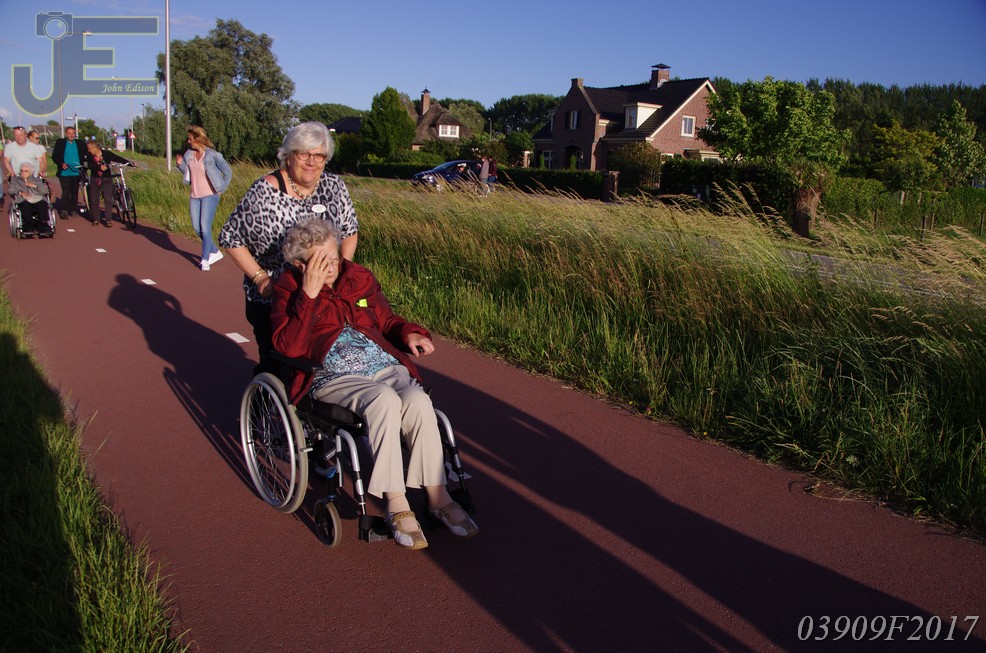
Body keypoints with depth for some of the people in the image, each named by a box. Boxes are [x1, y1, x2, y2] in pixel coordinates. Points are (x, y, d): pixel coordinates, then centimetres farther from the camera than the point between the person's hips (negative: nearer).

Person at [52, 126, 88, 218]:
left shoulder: (81, 144, 7)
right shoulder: (60, 142, 4)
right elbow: (54, 156, 4)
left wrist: (82, 164, -8)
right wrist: (61, 163, -12)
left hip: (76, 173, 2)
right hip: (64, 172, -2)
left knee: (75, 192, 8)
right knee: (66, 192, -8)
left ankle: (73, 209, 16)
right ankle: (64, 210, -5)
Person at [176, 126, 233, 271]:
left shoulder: (212, 155, -12)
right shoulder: (189, 153, 4)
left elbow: (228, 172, -6)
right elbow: (186, 171, 16)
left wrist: (221, 190, -5)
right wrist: (180, 164, -4)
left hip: (209, 196, -7)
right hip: (194, 196, 7)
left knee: (205, 228, -10)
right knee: (196, 227, 9)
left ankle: (205, 259, 2)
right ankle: (215, 252, 25)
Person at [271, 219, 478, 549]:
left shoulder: (358, 277, 14)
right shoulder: (289, 290, 3)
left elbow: (386, 320, 25)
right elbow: (289, 347, -12)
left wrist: (410, 333, 3)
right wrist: (309, 294, -17)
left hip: (385, 366, 4)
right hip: (333, 378, -4)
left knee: (418, 400, -29)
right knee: (385, 400, -35)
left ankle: (437, 497, -20)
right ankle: (396, 505, -27)